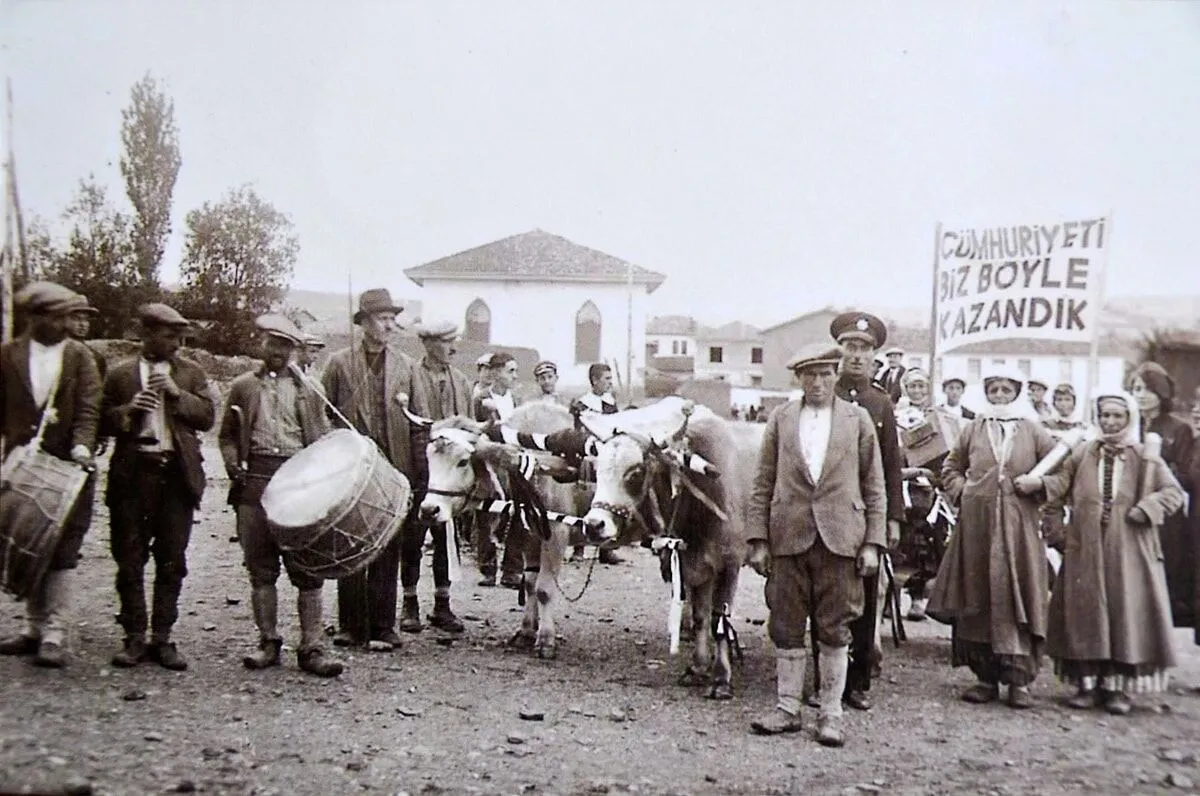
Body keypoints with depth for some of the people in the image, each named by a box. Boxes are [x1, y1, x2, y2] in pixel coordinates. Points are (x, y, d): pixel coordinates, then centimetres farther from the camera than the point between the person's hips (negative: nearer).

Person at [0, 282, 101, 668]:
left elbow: (88, 408, -6)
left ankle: (54, 634, 1)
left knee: (62, 550, -3)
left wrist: (82, 445, -21)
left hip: (66, 467, -2)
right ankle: (34, 628, 20)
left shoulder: (80, 356, 3)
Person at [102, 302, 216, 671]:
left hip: (177, 474, 1)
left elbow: (207, 417, 4)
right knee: (130, 561, 2)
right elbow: (103, 422, 8)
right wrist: (129, 409, -11)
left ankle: (162, 638, 13)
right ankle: (135, 637, 13)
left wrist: (177, 394, -9)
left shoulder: (191, 372, 11)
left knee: (172, 561, 4)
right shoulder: (121, 373, 8)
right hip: (133, 474, -1)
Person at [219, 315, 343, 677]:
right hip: (256, 481, 1)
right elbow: (228, 435, 16)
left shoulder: (307, 390, 13)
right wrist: (233, 464, -2)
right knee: (261, 569, 6)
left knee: (308, 569, -3)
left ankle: (312, 648, 1)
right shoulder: (243, 386, 14)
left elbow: (324, 440, 12)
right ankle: (268, 643, 16)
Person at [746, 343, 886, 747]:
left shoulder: (858, 419, 7)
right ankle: (788, 708, 19)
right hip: (789, 536, 1)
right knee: (786, 628, 6)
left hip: (840, 539, -1)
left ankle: (830, 713, 16)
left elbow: (874, 487, 7)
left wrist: (872, 542, 0)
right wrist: (758, 540, 0)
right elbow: (763, 484, 7)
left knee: (834, 630, 4)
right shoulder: (780, 419, 8)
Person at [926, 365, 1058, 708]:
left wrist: (1039, 481, -9)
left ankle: (1019, 680, 3)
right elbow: (950, 468, 20)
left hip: (1018, 525, -1)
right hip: (976, 523, 2)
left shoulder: (1033, 431, 6)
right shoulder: (973, 429, 11)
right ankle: (985, 677, 12)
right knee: (977, 600, 3)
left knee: (1017, 598, -3)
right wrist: (961, 491, 3)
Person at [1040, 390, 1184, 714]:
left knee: (1126, 610, 0)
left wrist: (1141, 512, -10)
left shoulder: (1144, 457, 5)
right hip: (1086, 546, 1)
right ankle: (1087, 682, 11)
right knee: (1084, 611, 2)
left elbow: (1173, 492, 4)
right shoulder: (1083, 452, 8)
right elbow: (1062, 480, -1)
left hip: (1128, 549, -1)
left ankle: (1117, 686, 9)